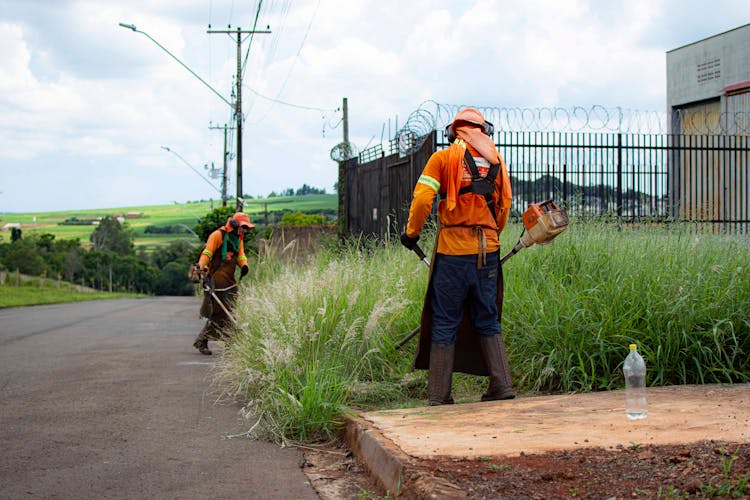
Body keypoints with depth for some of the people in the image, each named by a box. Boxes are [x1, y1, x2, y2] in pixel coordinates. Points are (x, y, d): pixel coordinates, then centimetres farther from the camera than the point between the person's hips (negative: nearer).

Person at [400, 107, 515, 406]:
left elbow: (422, 198, -10)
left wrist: (411, 233, 3)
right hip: (487, 250, 3)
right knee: (488, 322, 15)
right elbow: (505, 205, 12)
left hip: (453, 250, -3)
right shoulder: (496, 161, 11)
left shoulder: (443, 158, 0)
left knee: (445, 325, 4)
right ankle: (502, 385, 11)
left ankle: (439, 396, 7)